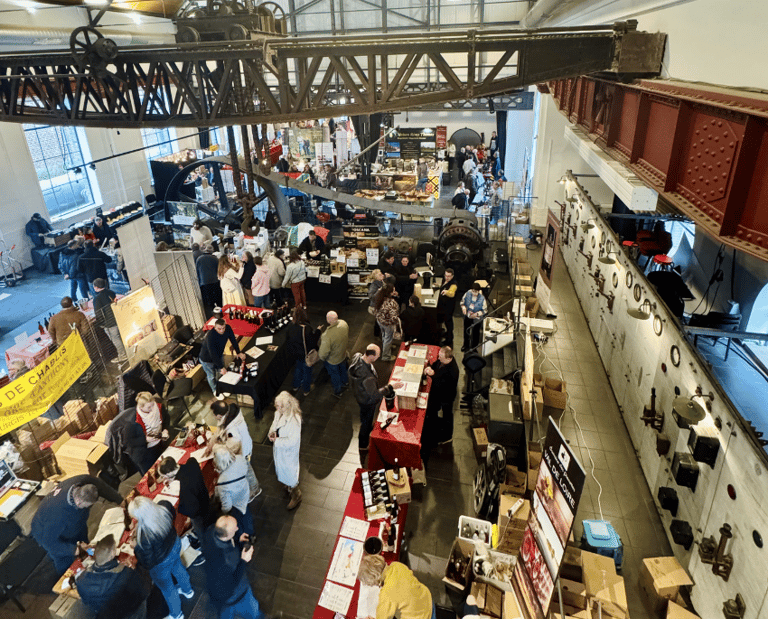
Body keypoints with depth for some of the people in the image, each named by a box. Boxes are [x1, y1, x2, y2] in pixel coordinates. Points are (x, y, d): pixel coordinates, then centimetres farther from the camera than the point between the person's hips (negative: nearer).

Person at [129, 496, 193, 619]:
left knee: (167, 589, 25)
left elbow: (148, 564, -26)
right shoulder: (164, 507, -29)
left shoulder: (144, 537, -43)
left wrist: (136, 548, -14)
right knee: (178, 568, 37)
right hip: (175, 545, 6)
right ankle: (188, 590, 66)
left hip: (161, 564, -6)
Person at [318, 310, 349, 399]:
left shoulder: (327, 335, -44)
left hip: (332, 360, -5)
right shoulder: (344, 323, -24)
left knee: (334, 375, 23)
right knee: (342, 369, 34)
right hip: (343, 354, 6)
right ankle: (345, 382, 62)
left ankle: (338, 392, 46)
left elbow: (324, 352, -30)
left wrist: (322, 358, -8)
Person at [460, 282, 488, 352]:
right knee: (466, 331, 25)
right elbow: (462, 301, 2)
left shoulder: (482, 299, -25)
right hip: (467, 316, 4)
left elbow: (485, 310, -15)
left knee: (475, 333, 13)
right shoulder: (468, 293, -16)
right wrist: (463, 307, -17)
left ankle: (474, 348, 36)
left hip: (477, 319, -4)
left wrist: (477, 314, -28)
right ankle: (466, 345, 51)